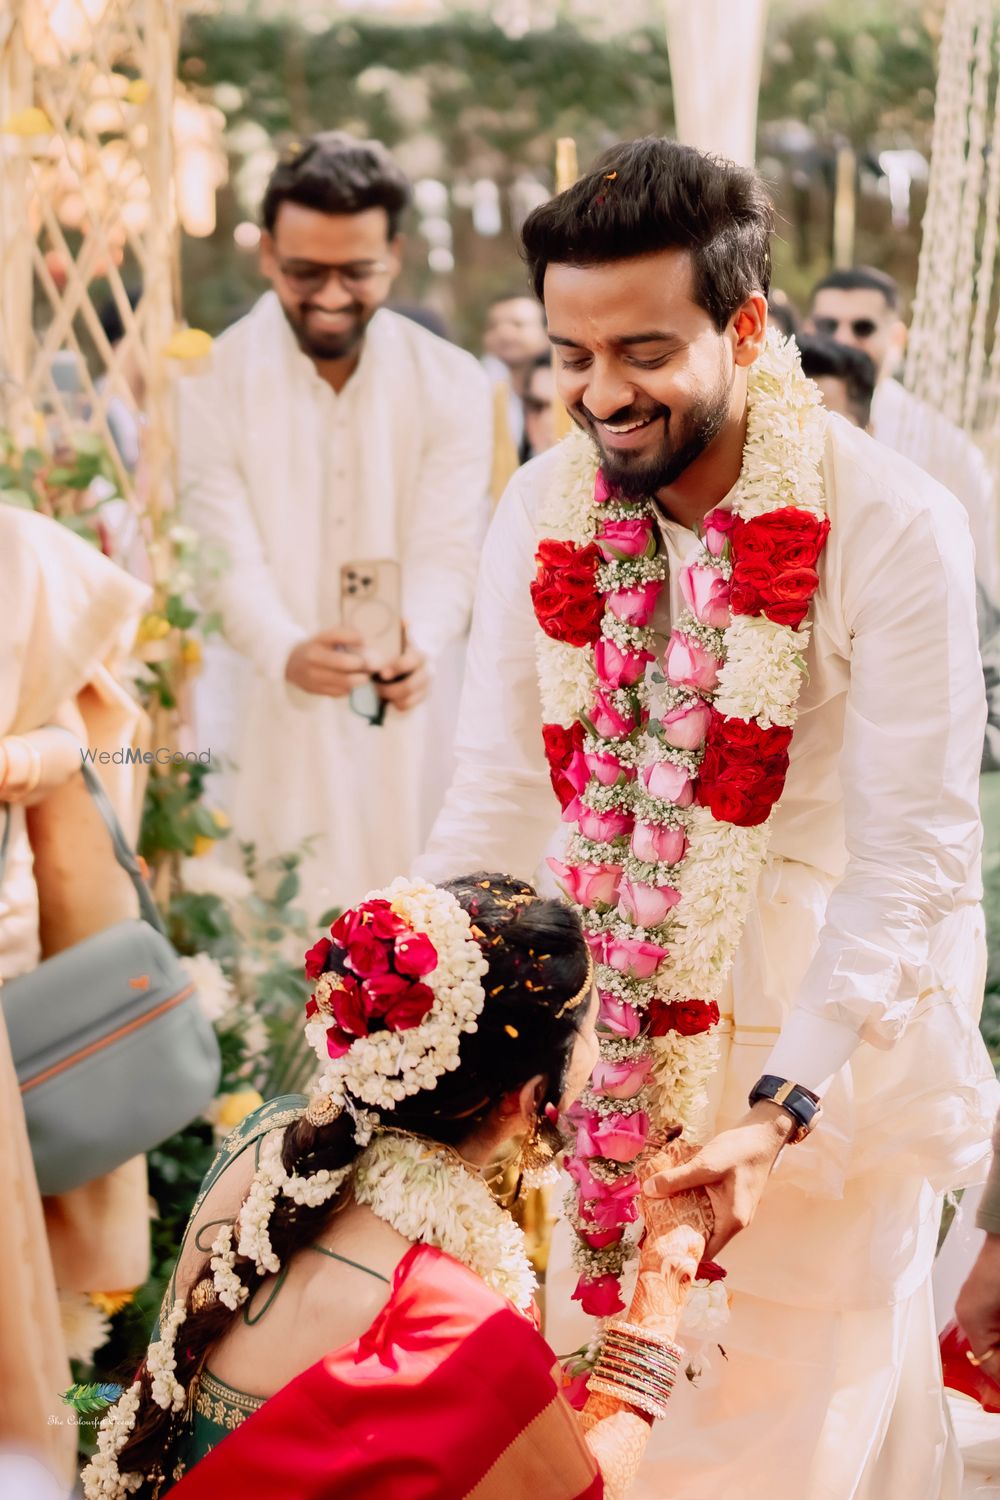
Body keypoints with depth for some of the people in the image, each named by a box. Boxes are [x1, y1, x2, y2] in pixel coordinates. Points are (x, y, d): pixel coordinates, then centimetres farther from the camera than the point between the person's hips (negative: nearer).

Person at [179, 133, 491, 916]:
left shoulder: (452, 383, 0)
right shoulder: (211, 381, -5)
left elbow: (446, 550, -9)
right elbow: (227, 554, -13)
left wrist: (419, 646, -31)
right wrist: (285, 650, -34)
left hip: (404, 726, 1)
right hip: (266, 726, -1)